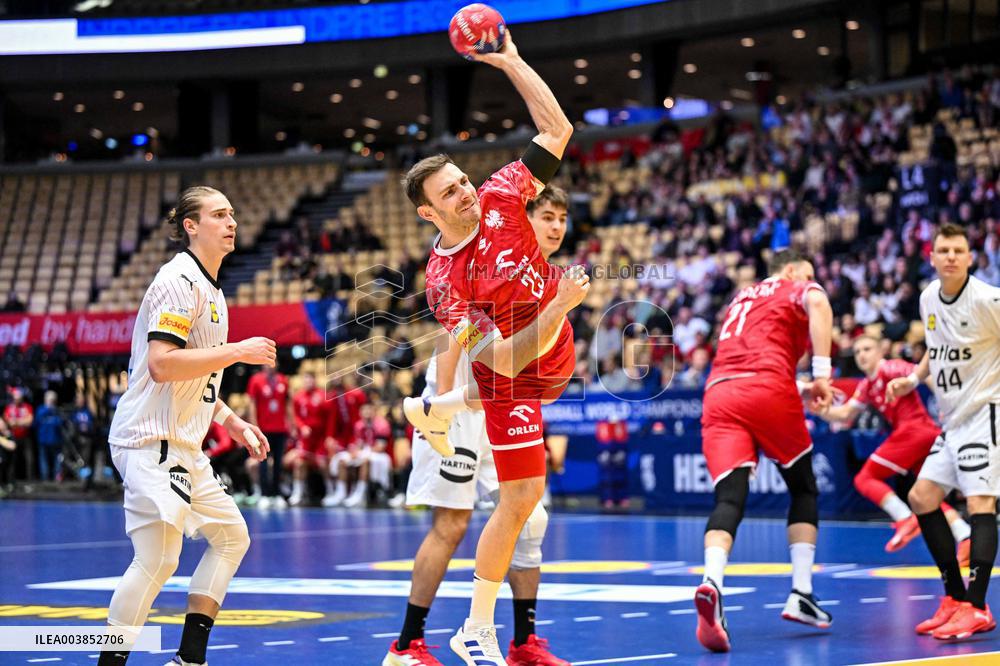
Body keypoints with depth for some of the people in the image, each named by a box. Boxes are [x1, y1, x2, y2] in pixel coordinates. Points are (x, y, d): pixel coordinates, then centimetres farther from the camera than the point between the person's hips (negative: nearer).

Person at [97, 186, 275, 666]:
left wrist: (230, 420, 20)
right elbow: (161, 364, -24)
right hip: (152, 441, -11)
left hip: (184, 446, 11)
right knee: (158, 559, -16)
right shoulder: (179, 280, -13)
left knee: (232, 536, 14)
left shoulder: (211, 289, 18)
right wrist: (237, 351, -20)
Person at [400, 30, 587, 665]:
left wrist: (509, 60, -17)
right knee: (520, 498, -7)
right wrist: (559, 308, -42)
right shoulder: (445, 279, -26)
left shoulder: (501, 198, -13)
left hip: (555, 357, 6)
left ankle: (434, 409, 58)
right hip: (518, 379, -6)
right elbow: (500, 358, -31)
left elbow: (557, 130, -10)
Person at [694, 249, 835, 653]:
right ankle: (801, 594, 10)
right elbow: (818, 303, -10)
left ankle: (712, 584, -38)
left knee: (729, 498, -10)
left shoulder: (740, 299, 34)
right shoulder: (794, 291, 15)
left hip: (718, 393, 4)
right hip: (768, 389, -4)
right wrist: (821, 372, -13)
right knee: (804, 489, 17)